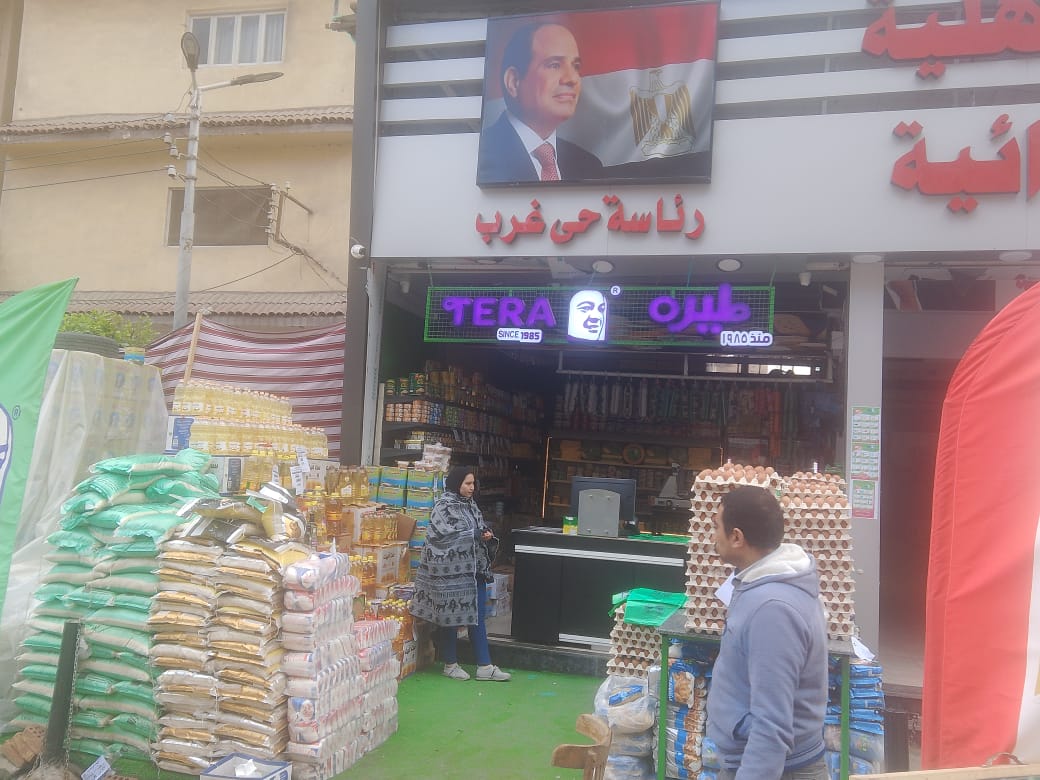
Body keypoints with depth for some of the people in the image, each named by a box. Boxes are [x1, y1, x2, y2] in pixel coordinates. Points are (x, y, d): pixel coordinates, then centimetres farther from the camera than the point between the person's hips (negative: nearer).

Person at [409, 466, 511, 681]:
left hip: (475, 570, 7)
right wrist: (475, 535, -18)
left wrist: (487, 536, -4)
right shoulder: (444, 506, -10)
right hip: (451, 570, -7)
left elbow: (481, 530, 20)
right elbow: (443, 536, -19)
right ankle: (450, 664, 19)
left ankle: (484, 666, 12)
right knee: (451, 616, 5)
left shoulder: (471, 505, 11)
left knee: (477, 617, 8)